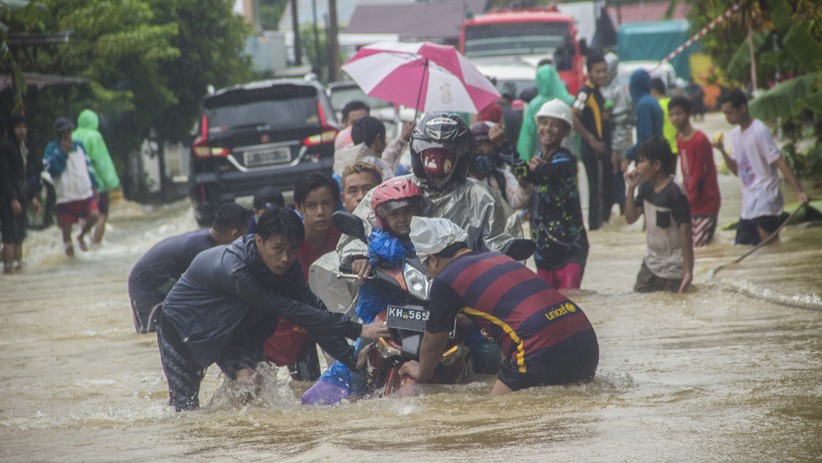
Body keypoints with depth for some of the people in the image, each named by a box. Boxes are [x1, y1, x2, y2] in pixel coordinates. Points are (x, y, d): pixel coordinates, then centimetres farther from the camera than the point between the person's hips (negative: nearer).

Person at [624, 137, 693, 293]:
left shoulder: (675, 193, -21)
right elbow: (631, 218, 9)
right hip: (651, 263, 8)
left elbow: (685, 232, -21)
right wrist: (631, 189, -4)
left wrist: (688, 272, -21)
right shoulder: (646, 187, 3)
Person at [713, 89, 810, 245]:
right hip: (748, 205, 9)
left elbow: (779, 163, -16)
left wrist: (799, 191, -23)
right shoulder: (735, 134, 13)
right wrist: (722, 151, 0)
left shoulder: (759, 131, -13)